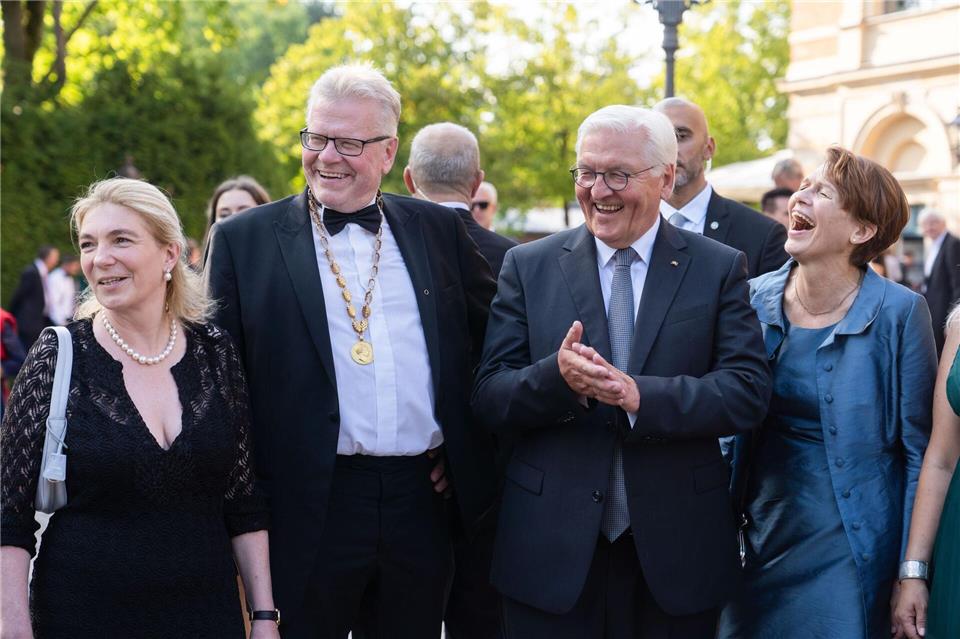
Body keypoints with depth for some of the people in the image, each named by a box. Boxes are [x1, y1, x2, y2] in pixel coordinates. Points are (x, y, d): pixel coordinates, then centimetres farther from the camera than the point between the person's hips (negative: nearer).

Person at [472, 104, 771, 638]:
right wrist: (557, 379, -23)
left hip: (677, 551, 0)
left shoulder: (720, 269, 2)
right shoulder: (528, 267, 4)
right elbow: (490, 397, -2)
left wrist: (641, 397, -23)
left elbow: (748, 392, -8)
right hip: (552, 552, 1)